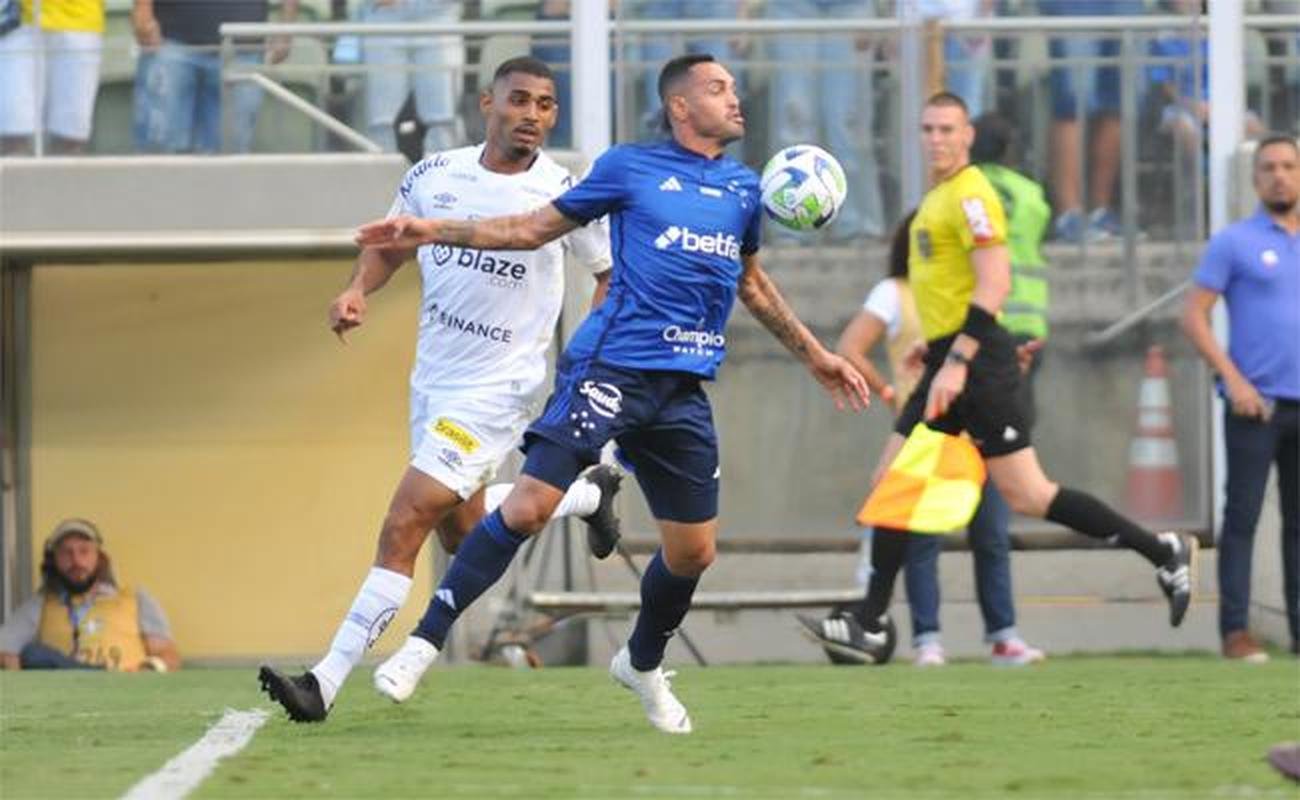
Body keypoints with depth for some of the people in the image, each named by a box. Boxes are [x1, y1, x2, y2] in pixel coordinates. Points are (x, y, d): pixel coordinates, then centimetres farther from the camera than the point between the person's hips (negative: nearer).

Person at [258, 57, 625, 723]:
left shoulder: (564, 194, -11)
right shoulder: (435, 175, 0)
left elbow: (612, 275, 2)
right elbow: (391, 243, 17)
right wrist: (357, 290, -3)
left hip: (495, 389, -6)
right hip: (431, 379, 7)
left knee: (403, 528, -15)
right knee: (462, 531, 22)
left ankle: (326, 684, -15)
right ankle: (589, 495, 47)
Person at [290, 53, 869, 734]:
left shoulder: (743, 188, 16)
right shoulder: (630, 167, 3)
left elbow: (751, 283, 32)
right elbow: (537, 228, 10)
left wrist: (814, 355, 34)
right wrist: (433, 233, 4)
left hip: (683, 390, 5)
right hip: (609, 367, -5)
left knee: (694, 550, 6)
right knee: (528, 506, -17)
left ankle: (642, 666, 33)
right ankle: (425, 641, -10)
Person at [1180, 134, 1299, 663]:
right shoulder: (1234, 243, 0)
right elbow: (1193, 317, -4)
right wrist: (1234, 380, -12)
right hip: (1256, 402, -5)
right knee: (1243, 516, -5)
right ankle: (1235, 631, -5)